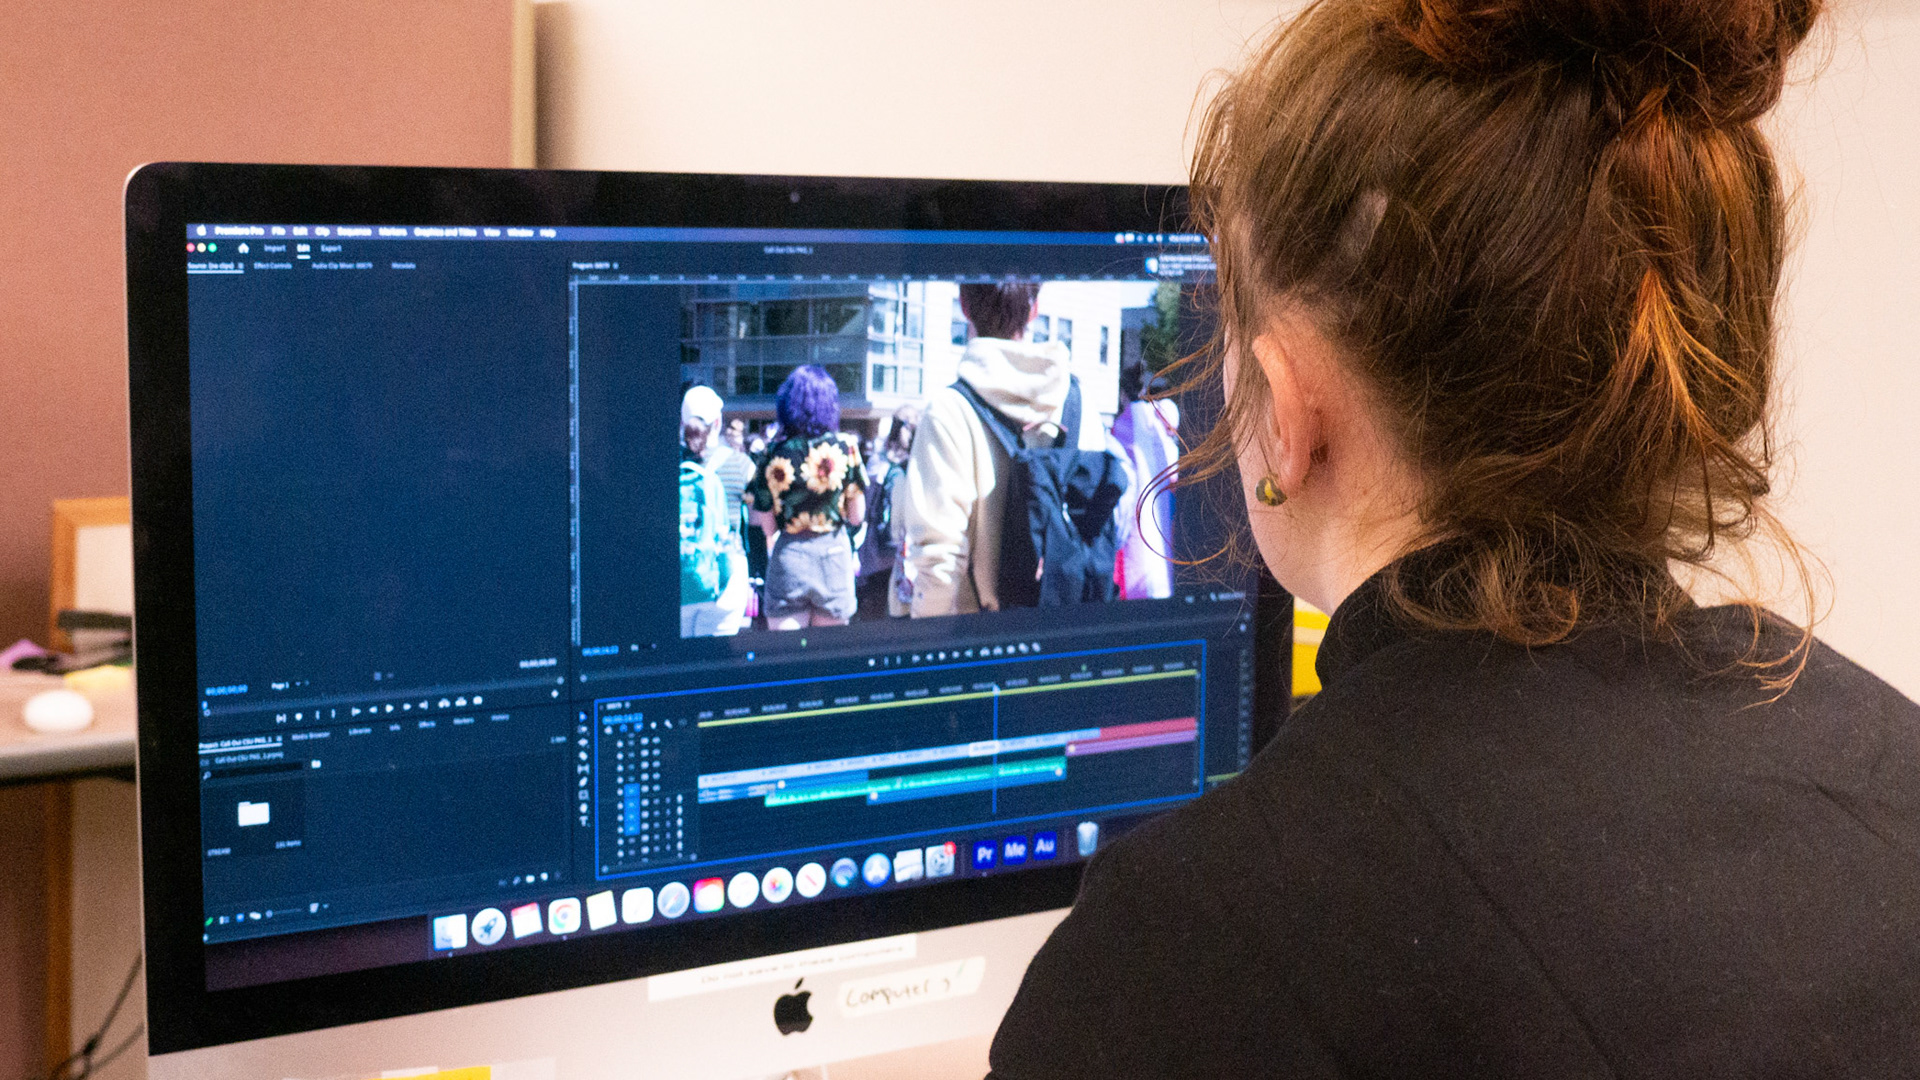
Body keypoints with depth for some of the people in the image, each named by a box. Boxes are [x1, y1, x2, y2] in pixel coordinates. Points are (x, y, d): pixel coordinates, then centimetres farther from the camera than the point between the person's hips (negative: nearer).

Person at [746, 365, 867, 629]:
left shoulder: (775, 452, -8)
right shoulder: (845, 446, -4)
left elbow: (767, 524, -4)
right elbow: (857, 516, 2)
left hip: (788, 556, -1)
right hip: (833, 551, 2)